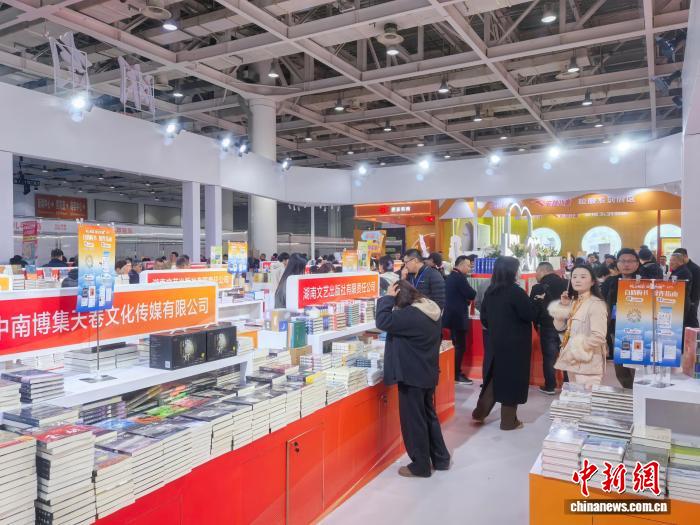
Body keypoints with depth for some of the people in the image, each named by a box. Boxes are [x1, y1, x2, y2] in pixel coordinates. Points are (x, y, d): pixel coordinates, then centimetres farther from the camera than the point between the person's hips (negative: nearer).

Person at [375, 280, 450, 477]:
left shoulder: (410, 315, -25)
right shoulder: (431, 311, 5)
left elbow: (383, 321, -26)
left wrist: (388, 298, -17)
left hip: (412, 375, -9)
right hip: (428, 373, 10)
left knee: (413, 420, 4)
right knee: (429, 415, 21)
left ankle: (420, 466, 17)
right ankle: (440, 459, 32)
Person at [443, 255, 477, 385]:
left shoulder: (450, 277, 13)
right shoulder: (460, 277, -16)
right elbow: (472, 295, -16)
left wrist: (466, 299, 6)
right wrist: (471, 294, 4)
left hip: (451, 315, 10)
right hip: (458, 317, -10)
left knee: (455, 345, 15)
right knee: (460, 346, -2)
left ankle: (454, 372, 20)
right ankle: (456, 375, 3)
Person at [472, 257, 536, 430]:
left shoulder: (490, 291, 3)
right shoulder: (516, 291, -18)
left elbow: (483, 317, 10)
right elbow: (530, 315, -14)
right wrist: (530, 303, 4)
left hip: (494, 341, 6)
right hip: (514, 343, -6)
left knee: (494, 376, 18)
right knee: (512, 379, 6)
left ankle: (480, 412, 19)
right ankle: (509, 421, 15)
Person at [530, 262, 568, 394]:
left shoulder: (538, 288, -11)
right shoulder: (566, 284, 1)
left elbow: (533, 310, -9)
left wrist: (537, 324, 7)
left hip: (548, 327, -4)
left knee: (549, 357, 7)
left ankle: (550, 386, 12)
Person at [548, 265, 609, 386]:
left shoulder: (597, 304, -16)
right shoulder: (573, 302, 11)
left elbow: (598, 337, -23)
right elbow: (560, 327, 9)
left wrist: (576, 349, -13)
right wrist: (563, 306, -3)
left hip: (588, 363, -8)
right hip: (572, 360, 8)